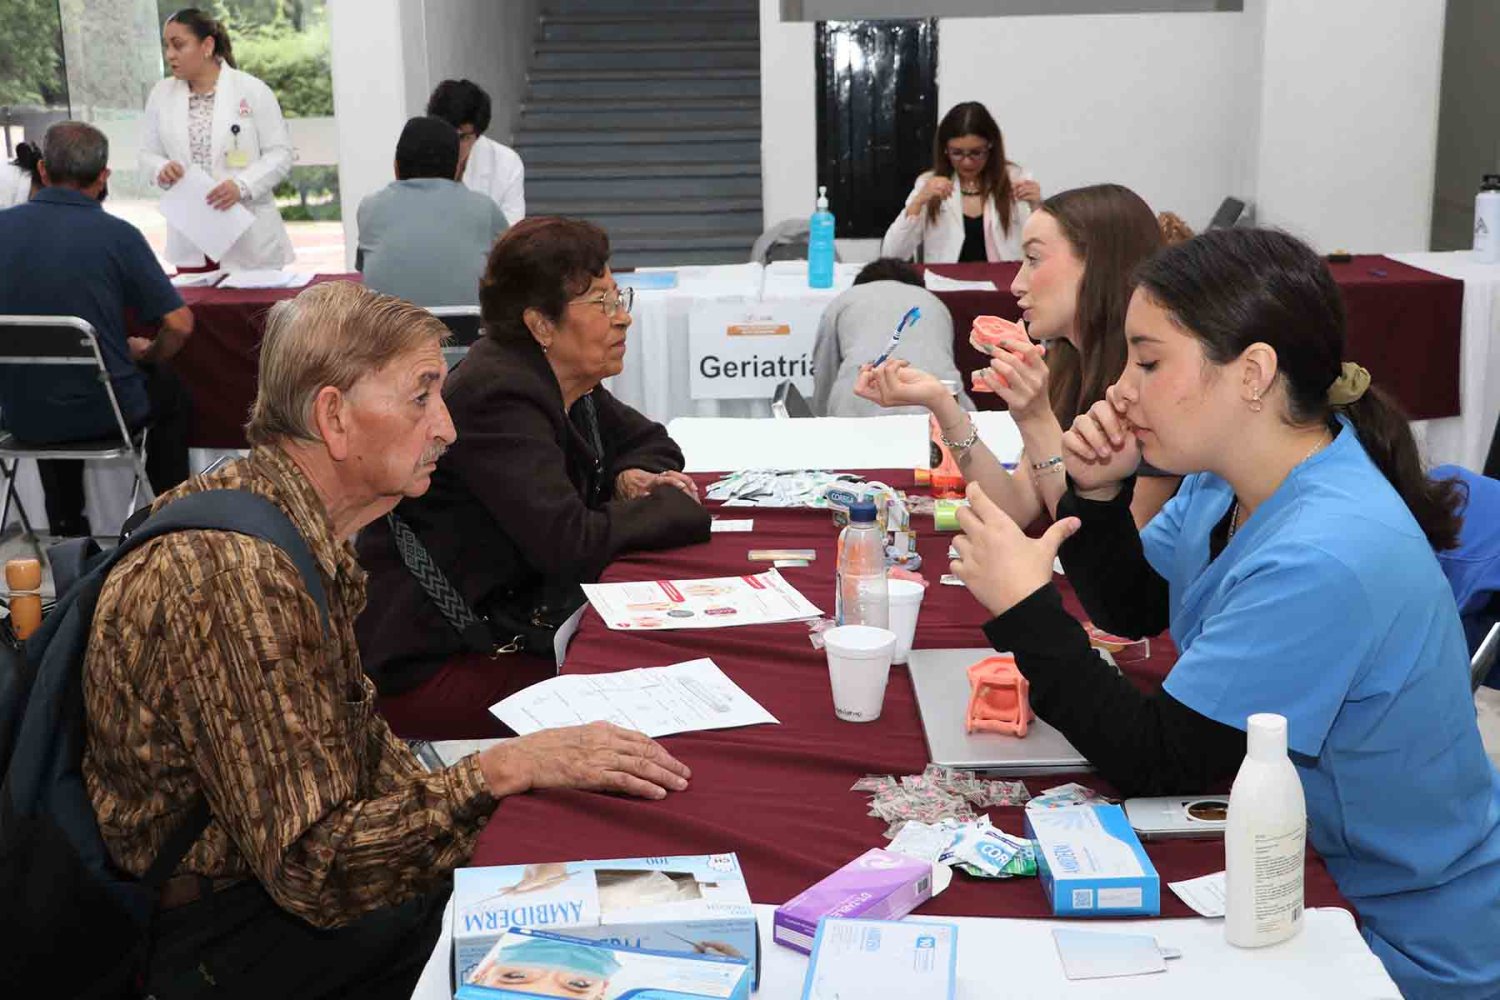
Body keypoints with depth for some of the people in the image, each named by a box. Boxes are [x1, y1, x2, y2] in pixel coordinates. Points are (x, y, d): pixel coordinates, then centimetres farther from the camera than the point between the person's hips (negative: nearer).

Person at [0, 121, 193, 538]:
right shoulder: (118, 235, -14)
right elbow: (178, 325, -13)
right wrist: (145, 357, 8)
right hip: (101, 414, -3)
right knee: (170, 389, 28)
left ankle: (66, 528, 41)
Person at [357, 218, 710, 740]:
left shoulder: (559, 381, 7)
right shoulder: (494, 399, -22)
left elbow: (649, 442, 23)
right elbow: (572, 547, -29)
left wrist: (630, 479, -1)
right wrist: (674, 506, -14)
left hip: (500, 625, 9)